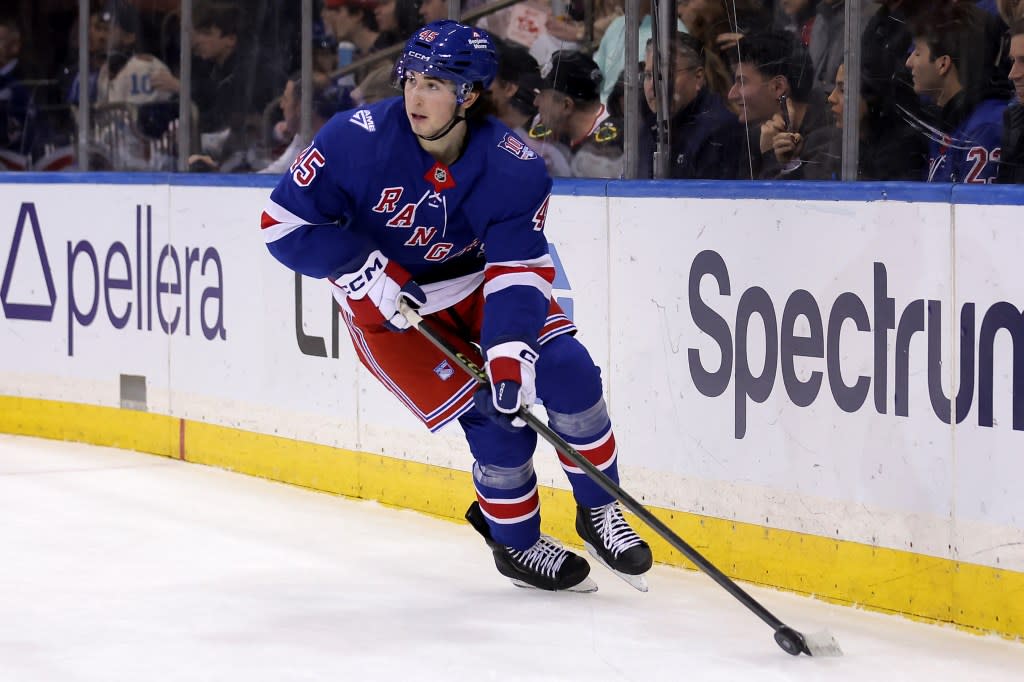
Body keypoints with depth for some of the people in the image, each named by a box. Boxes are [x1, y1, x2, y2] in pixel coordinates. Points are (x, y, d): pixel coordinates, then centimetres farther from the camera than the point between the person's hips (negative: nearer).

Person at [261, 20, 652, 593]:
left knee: (566, 369, -15)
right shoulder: (358, 139, -26)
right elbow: (286, 222, -19)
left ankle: (599, 510, 6)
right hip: (384, 306, -3)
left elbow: (520, 267, -23)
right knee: (497, 417, -15)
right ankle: (515, 543, 9)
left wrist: (511, 348, -39)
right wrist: (368, 271, -27)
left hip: (474, 285, 3)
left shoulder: (513, 167, -21)